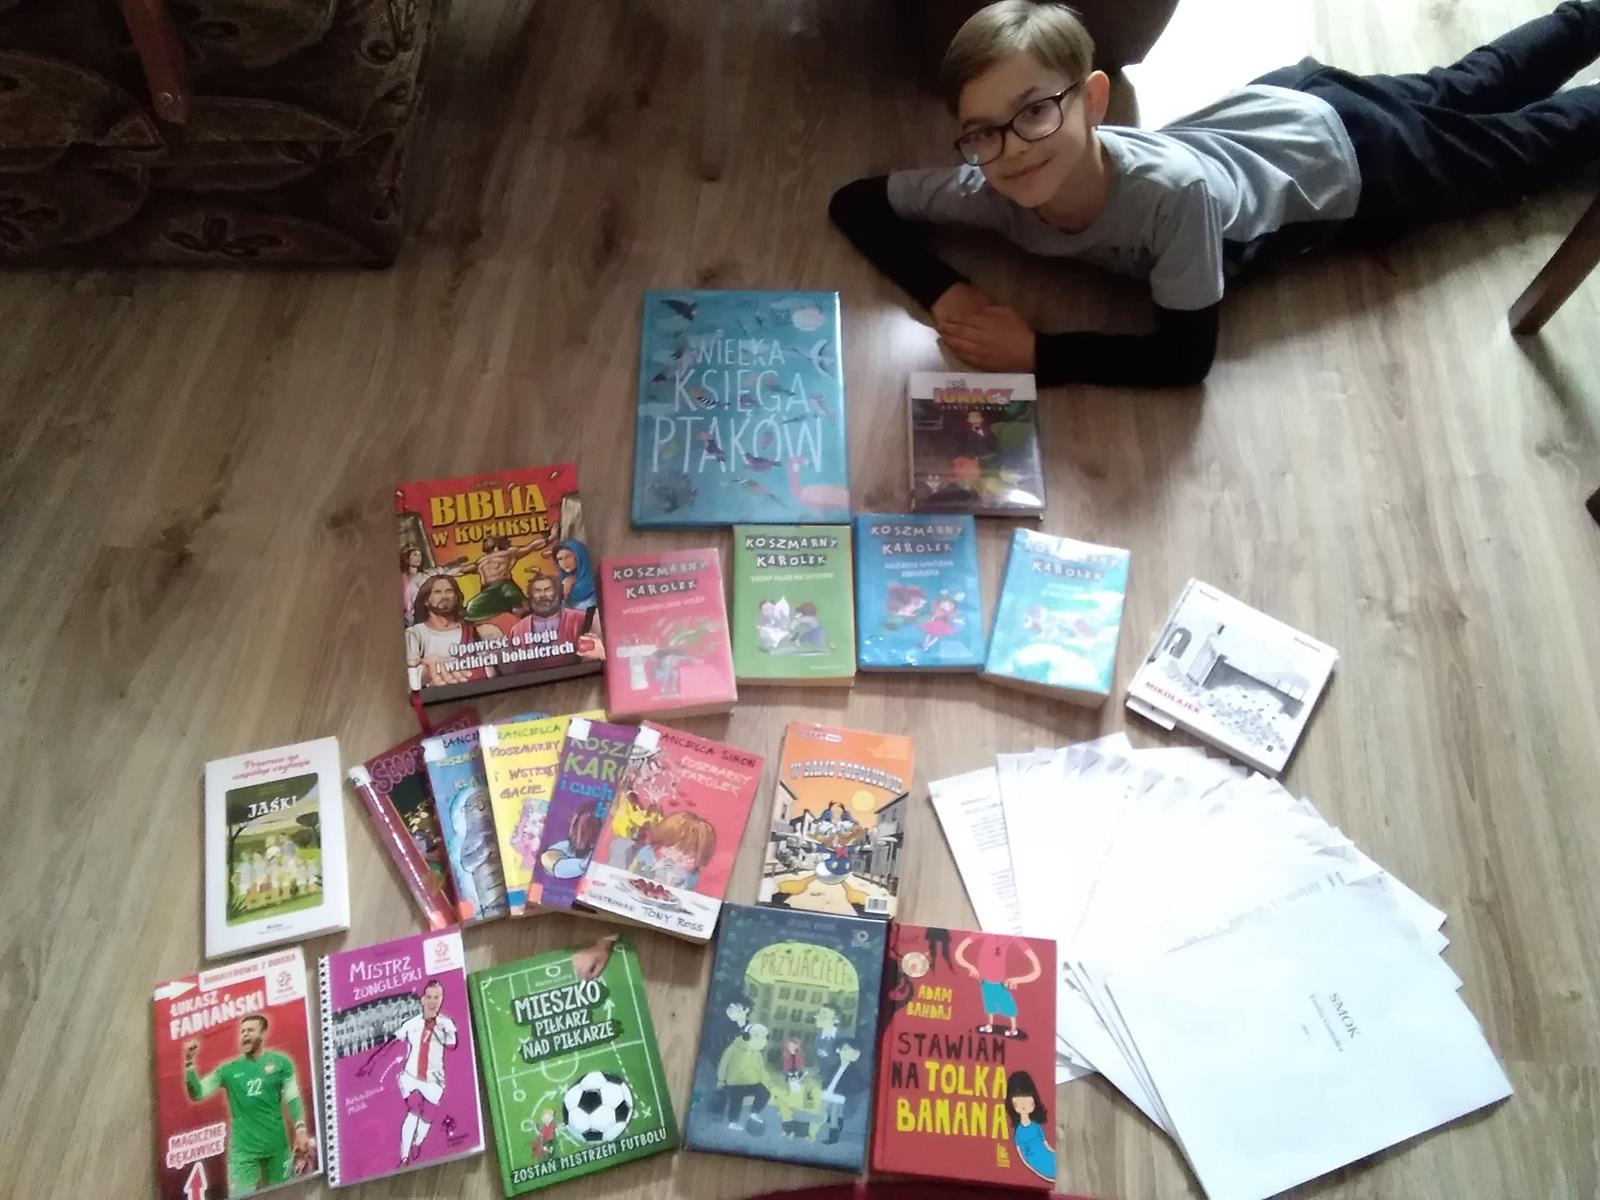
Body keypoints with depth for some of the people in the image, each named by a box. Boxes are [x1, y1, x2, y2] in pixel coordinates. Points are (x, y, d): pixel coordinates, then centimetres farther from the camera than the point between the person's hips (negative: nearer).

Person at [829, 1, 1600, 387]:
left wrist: (1038, 353, -45)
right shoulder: (993, 187, -33)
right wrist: (945, 294, -38)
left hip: (1343, 158, -4)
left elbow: (1187, 354, -39)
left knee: (1525, 145, 25)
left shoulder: (1173, 191, -47)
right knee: (1455, 93, 31)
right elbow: (855, 202, -24)